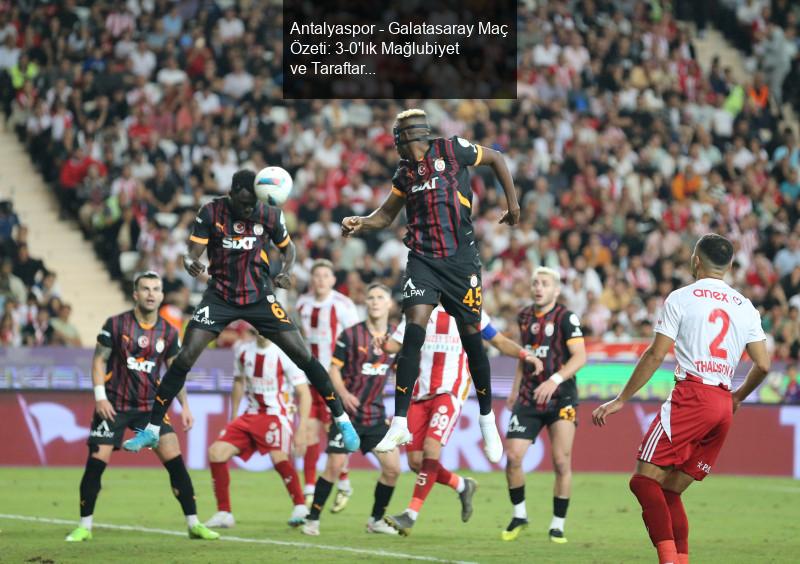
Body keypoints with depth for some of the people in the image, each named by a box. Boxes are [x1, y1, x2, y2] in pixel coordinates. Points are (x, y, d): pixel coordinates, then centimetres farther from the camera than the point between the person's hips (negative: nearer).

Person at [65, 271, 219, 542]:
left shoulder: (168, 332, 4)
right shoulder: (116, 324, -5)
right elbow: (99, 360, -2)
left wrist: (185, 406, 4)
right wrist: (100, 396, -12)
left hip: (150, 406, 2)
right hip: (114, 405, -2)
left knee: (175, 462, -7)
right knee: (95, 463, -7)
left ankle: (193, 524, 1)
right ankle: (84, 527, 6)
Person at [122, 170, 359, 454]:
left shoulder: (270, 214, -9)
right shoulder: (211, 212, -12)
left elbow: (287, 246, 8)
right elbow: (192, 252, -13)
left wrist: (286, 272, -13)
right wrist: (189, 262, -38)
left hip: (259, 296, 0)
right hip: (220, 295, 0)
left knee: (302, 355, -7)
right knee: (185, 358, -13)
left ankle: (342, 420, 9)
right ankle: (151, 430, -2)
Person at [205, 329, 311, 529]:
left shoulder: (285, 354, -12)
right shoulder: (243, 349, 5)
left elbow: (304, 394, -10)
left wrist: (301, 430, -16)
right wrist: (232, 419, 22)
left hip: (276, 415, -6)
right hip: (251, 415, 6)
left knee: (278, 456, -32)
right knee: (216, 452, -7)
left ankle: (300, 507, -15)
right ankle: (224, 514, 2)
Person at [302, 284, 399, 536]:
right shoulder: (351, 334, -7)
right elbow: (335, 368, -5)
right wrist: (343, 393, -22)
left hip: (376, 414, 4)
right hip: (349, 411, -4)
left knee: (392, 467, -2)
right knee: (334, 466, -10)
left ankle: (376, 520, 16)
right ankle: (312, 519, 2)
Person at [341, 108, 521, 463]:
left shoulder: (452, 150, -3)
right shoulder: (405, 173, 11)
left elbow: (495, 158, 10)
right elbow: (386, 214, 19)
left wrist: (512, 203, 9)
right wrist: (360, 223, 0)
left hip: (460, 259, -3)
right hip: (423, 260, 3)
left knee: (471, 337, 4)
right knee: (413, 332, -13)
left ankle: (487, 420, 23)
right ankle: (400, 425, -12)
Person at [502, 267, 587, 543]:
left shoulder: (566, 318, -8)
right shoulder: (524, 316, 10)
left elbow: (580, 357, -16)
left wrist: (555, 380, -28)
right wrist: (515, 388, 22)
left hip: (561, 398, -5)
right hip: (529, 397, 5)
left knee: (561, 462, -7)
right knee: (513, 457, -7)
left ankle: (558, 525, 5)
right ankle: (519, 514, 13)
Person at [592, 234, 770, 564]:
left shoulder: (681, 298, 1)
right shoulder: (745, 307, 15)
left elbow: (656, 355, -3)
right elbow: (763, 365, 12)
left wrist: (621, 400, 2)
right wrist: (738, 398, 30)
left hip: (691, 395, -6)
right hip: (724, 406, 6)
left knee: (645, 479, -8)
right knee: (671, 491, 13)